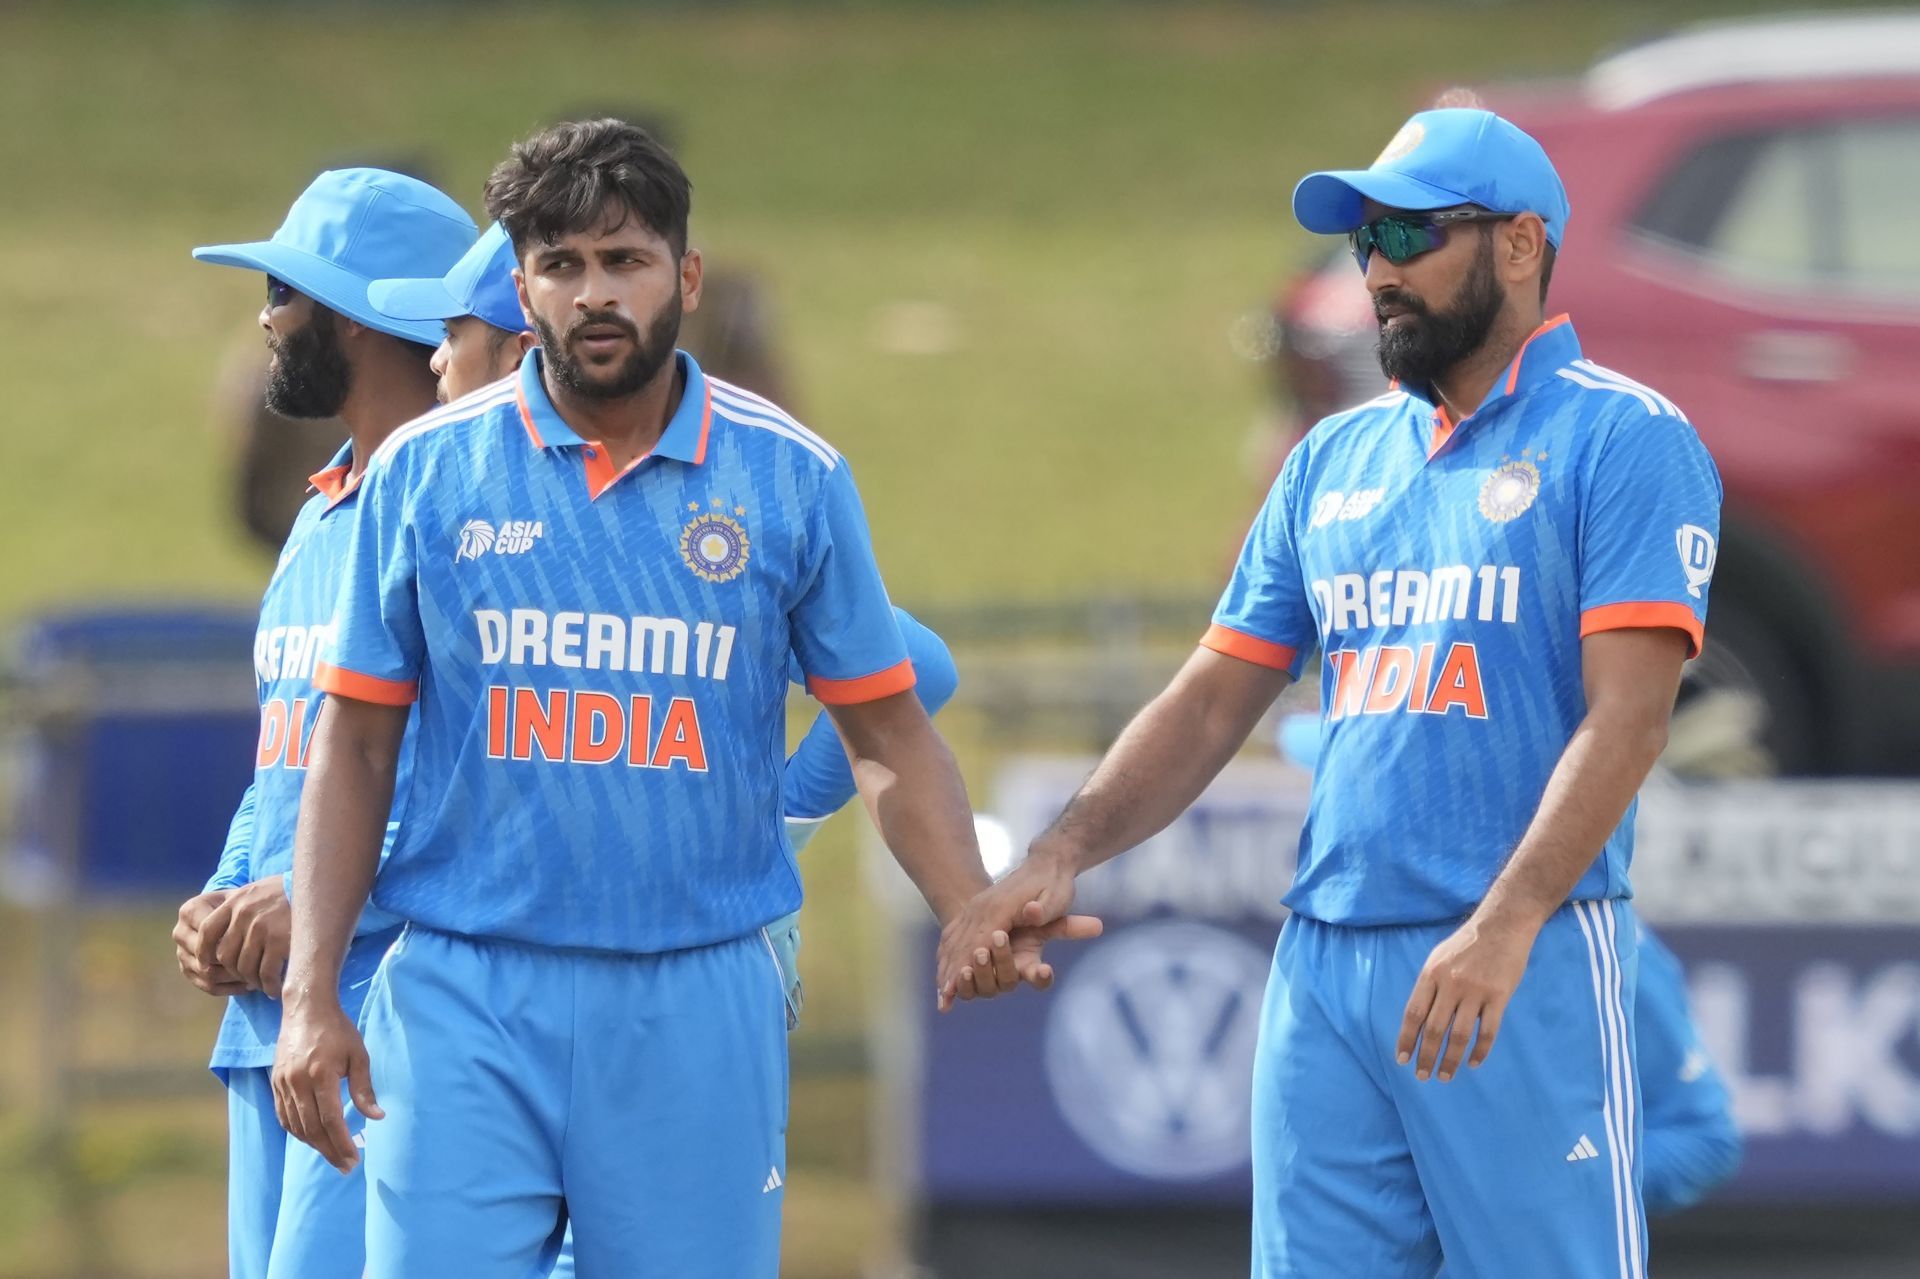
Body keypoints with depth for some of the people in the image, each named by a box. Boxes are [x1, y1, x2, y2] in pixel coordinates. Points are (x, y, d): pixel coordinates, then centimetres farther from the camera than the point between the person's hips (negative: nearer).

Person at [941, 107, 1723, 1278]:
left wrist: (1507, 925, -27)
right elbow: (1214, 702, 17)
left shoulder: (1622, 441, -4)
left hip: (1524, 962, -6)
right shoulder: (1337, 459, 16)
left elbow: (1627, 713, -14)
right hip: (1324, 960, 6)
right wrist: (1062, 857, 1)